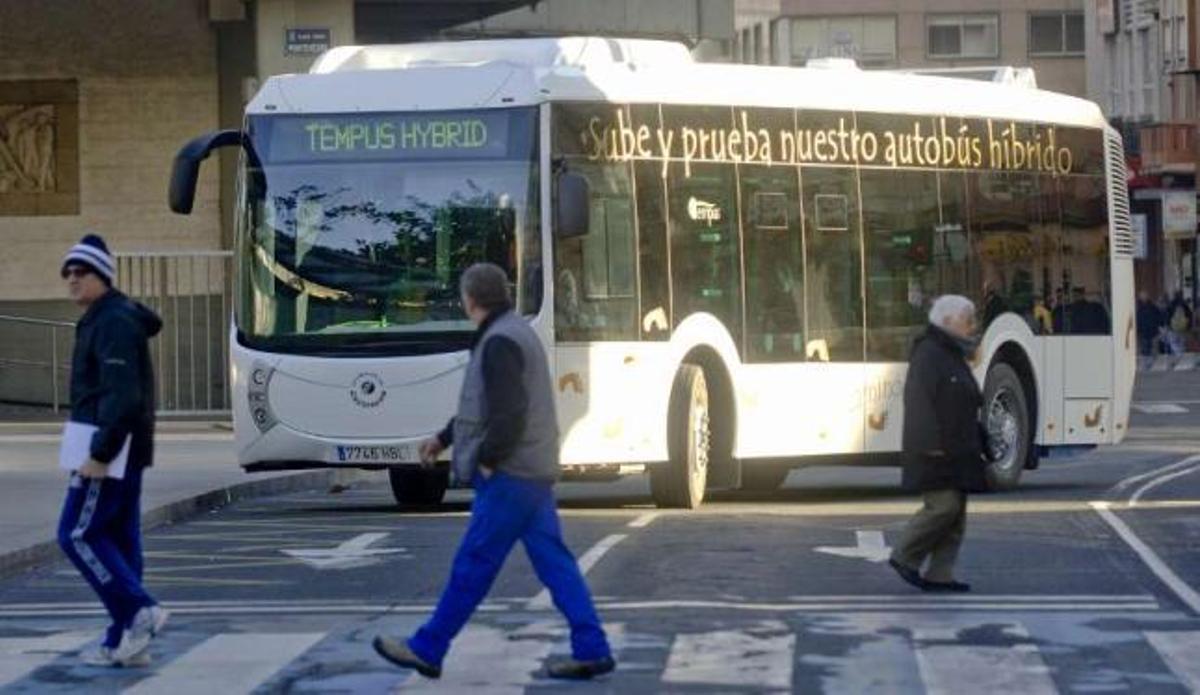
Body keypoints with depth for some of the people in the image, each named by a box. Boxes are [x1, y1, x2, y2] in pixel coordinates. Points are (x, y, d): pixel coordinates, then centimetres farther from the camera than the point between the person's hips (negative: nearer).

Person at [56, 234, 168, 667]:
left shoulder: (113, 323, -16)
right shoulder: (101, 320, 17)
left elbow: (122, 396, -23)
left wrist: (100, 454, -23)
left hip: (109, 450, -10)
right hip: (124, 451, 10)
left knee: (78, 534, -8)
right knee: (119, 538, 10)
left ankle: (139, 611, -11)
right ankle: (124, 642, 12)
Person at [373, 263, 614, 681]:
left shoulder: (499, 343, -15)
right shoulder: (517, 333, 18)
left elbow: (509, 411, -24)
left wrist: (487, 459, -14)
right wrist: (444, 439, 29)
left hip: (509, 475, -10)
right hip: (535, 473, 10)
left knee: (473, 566, -3)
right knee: (554, 563, 7)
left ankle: (427, 650, 4)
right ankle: (591, 651, 3)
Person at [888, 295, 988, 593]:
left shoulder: (955, 356, 19)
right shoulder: (928, 355, -11)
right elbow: (920, 402, -19)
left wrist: (976, 443, 20)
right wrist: (933, 444, -25)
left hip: (957, 450, 10)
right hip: (935, 450, -10)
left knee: (956, 513, 5)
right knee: (943, 505, -14)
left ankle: (940, 575, 6)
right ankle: (904, 558, 0)